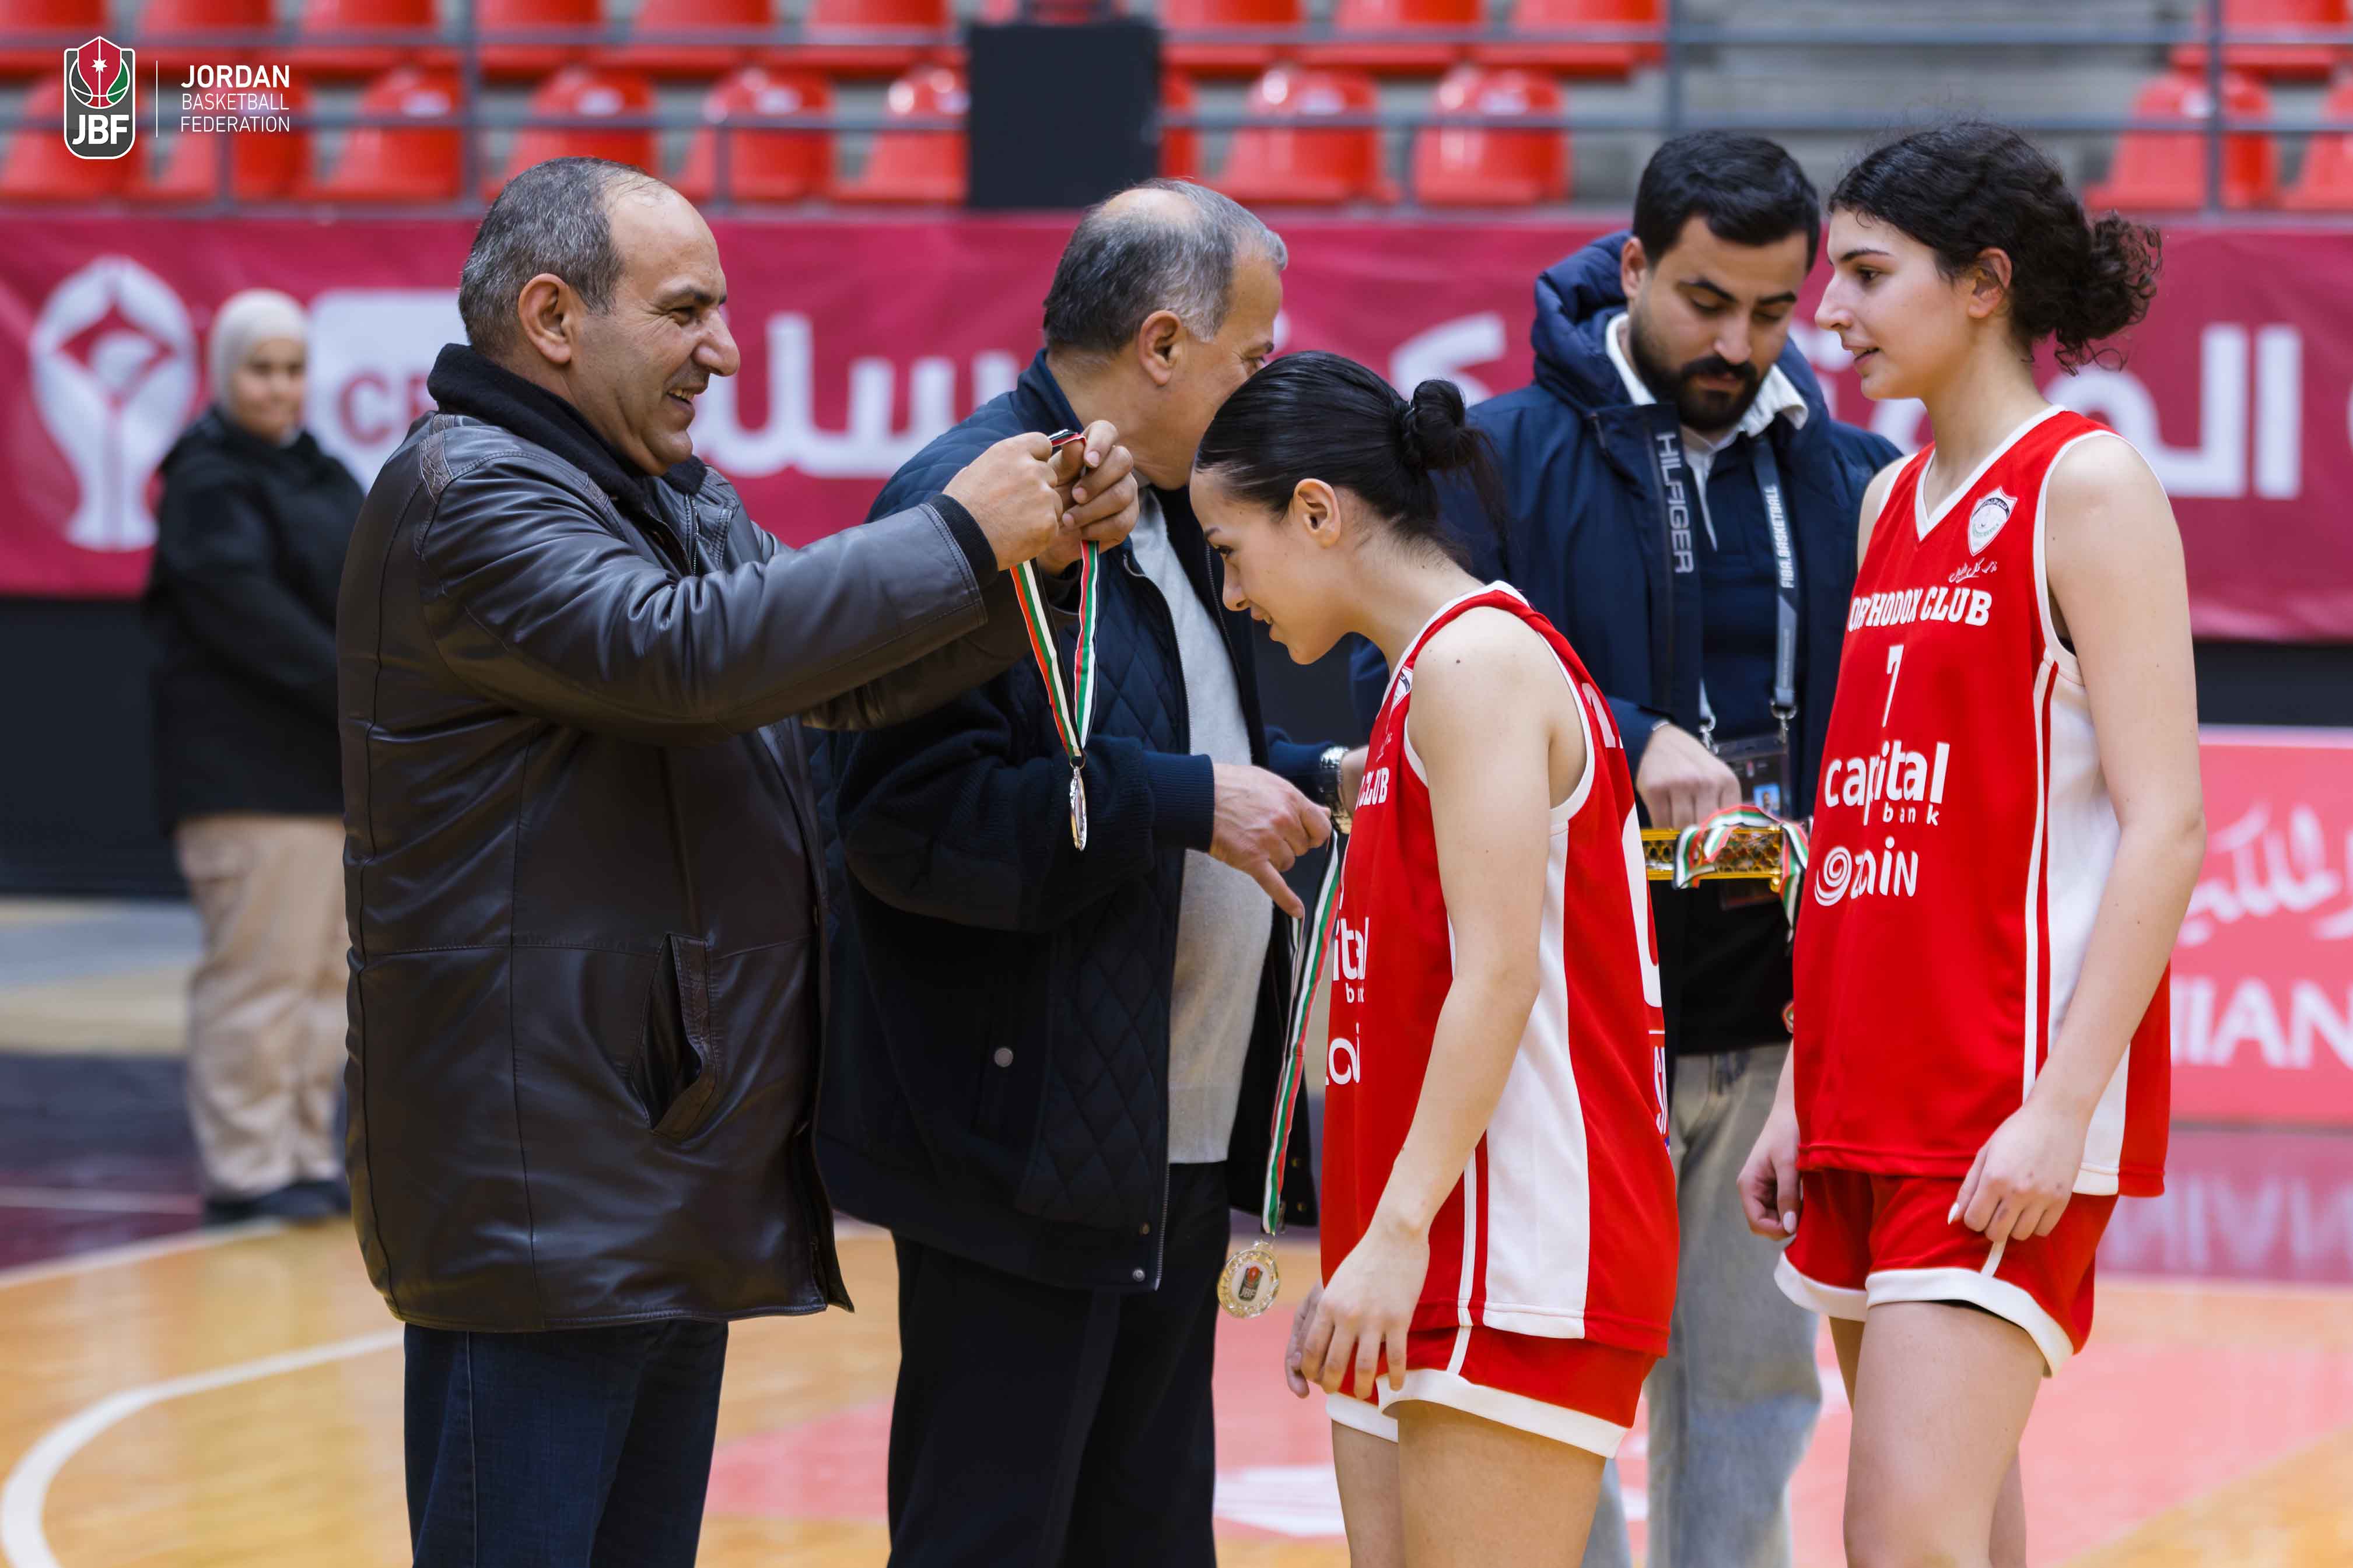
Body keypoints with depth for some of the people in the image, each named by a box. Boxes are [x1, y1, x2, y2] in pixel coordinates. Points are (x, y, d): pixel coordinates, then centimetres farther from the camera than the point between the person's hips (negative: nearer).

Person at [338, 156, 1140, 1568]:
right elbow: (682, 652, -26)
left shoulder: (680, 497, 19)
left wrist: (1045, 547, -2)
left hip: (674, 1182, 10)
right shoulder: (466, 497, -13)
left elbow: (860, 678, 15)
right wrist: (960, 536, -20)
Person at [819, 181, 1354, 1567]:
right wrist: (1192, 803, -23)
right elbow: (916, 815, -26)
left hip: (1180, 1157, 10)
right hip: (1030, 1160, -10)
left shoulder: (1167, 515, 16)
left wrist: (1311, 780, 11)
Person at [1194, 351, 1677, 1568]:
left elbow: (1500, 974, -19)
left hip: (1519, 1269, -10)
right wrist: (1356, 1260, 19)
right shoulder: (1421, 685, 20)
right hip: (1420, 1283, 10)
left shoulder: (1479, 658, -10)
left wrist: (1399, 1230, -22)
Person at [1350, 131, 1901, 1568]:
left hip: (1780, 1018, 4)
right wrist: (1628, 744, -25)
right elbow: (1403, 684, -14)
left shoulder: (1849, 477, 9)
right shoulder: (1507, 456, -3)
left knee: (1755, 1384, 11)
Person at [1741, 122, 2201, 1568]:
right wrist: (1806, 1094, 16)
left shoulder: (2087, 488, -7)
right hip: (1872, 1097, 8)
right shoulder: (1893, 502, 16)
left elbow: (2164, 824, -13)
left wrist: (2063, 1102, -21)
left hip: (2015, 1107, -8)